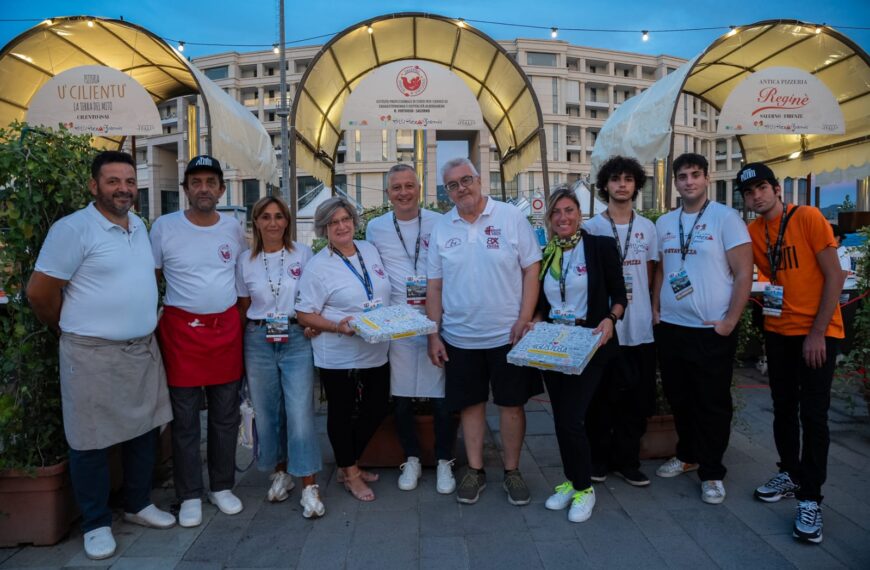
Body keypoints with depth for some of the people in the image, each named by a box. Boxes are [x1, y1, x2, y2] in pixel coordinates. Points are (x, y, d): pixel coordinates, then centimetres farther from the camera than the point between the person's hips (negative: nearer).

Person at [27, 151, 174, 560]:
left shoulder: (139, 226, 9)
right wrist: (73, 330, 3)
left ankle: (138, 505, 34)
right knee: (92, 440, 6)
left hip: (143, 349, 7)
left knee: (144, 431, 15)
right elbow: (39, 293, -10)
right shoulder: (73, 228, -12)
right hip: (93, 355, -6)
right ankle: (96, 524, 23)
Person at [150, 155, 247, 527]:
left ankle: (222, 487, 26)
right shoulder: (164, 227, -3)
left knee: (226, 416, 11)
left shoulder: (233, 227, 5)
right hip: (182, 329, -2)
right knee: (185, 419, 5)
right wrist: (150, 321, -2)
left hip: (226, 329, 3)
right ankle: (190, 496, 19)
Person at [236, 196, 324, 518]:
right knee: (266, 412, 9)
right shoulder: (245, 261, 8)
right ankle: (280, 473, 29)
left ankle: (309, 487, 3)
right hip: (258, 341, 3)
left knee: (300, 412, -7)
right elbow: (243, 307, 13)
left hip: (296, 338, -2)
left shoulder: (303, 254, 2)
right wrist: (239, 347, 9)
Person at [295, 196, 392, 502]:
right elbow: (304, 315, -12)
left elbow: (385, 294, 18)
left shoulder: (370, 250, 6)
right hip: (338, 356, -6)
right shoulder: (317, 266, -11)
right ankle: (350, 473, 29)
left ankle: (350, 463, 35)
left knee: (378, 408, 15)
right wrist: (337, 326, -26)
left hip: (376, 351, 6)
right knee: (342, 413, 9)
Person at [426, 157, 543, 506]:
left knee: (512, 403, 8)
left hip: (507, 334, -2)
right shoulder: (441, 229, 4)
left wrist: (525, 319, -11)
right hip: (459, 338, 2)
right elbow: (434, 286, 7)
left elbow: (531, 268, -4)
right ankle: (475, 470, 27)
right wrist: (433, 334, 3)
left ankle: (512, 471, 25)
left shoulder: (511, 217, -4)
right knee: (470, 403, 12)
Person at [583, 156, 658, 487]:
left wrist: (653, 310, 6)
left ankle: (626, 460, 23)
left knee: (637, 399, 8)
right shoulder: (592, 228, -1)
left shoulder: (647, 228, 9)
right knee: (601, 397, 6)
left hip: (641, 328, 3)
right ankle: (599, 458, 22)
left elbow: (650, 275, 13)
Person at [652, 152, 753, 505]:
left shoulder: (725, 217, -7)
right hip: (670, 328, 5)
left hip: (712, 331, -5)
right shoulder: (664, 223, 9)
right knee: (679, 399, 16)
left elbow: (743, 273, -9)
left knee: (713, 404, 5)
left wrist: (730, 321, -13)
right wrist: (655, 310, 8)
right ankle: (687, 455, 35)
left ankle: (712, 473, 18)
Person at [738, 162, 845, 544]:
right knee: (784, 409, 12)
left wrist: (817, 333, -15)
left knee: (813, 414, -4)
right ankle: (790, 474, 30)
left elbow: (834, 277, -12)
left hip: (816, 332, -5)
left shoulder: (808, 218, -10)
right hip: (777, 331, 5)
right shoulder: (752, 232, 4)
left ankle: (809, 499, 6)